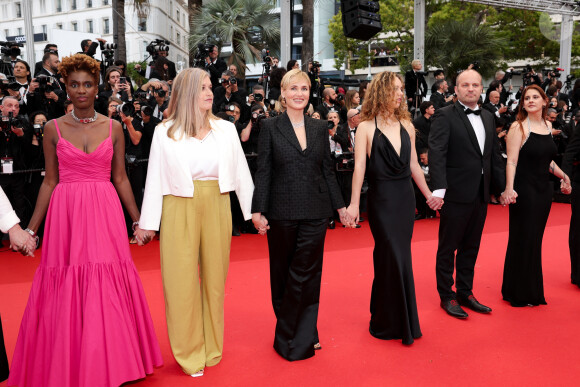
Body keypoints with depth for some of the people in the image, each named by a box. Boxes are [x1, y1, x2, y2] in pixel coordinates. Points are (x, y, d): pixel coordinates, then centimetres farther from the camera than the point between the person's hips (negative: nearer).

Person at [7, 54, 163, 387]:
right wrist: (31, 228, 5)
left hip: (105, 213, 0)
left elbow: (120, 178, 8)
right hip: (65, 213, 0)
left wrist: (139, 220, 6)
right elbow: (50, 182, 7)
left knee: (107, 289, 3)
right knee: (65, 293, 4)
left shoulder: (113, 128, 5)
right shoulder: (54, 129, 4)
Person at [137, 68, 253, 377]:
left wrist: (253, 211, 3)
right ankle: (189, 352, 22)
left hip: (217, 208, 2)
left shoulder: (225, 129, 5)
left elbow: (240, 172, 6)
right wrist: (148, 222, 1)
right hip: (179, 210, -2)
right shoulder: (164, 132, 0)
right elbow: (155, 178, 2)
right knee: (182, 279, 5)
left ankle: (211, 347, 30)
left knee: (214, 276, 11)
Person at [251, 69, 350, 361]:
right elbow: (263, 171, -3)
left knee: (306, 274, 5)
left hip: (315, 213, 2)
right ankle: (289, 331, 29)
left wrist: (340, 206, 11)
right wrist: (258, 210, -8)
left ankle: (300, 337, 21)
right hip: (282, 212, -1)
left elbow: (328, 170, 11)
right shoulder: (270, 127, 0)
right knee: (283, 274, 10)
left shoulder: (320, 128, 8)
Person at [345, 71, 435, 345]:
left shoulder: (406, 125, 9)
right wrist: (353, 203, -15)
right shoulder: (366, 127, -5)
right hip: (381, 199, -5)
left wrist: (428, 194, 16)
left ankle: (385, 318, 28)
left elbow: (414, 164, 14)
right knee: (395, 258, -3)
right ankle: (397, 323, 16)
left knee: (397, 257, 11)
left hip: (405, 197, 5)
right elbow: (359, 166, -9)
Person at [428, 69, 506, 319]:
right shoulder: (445, 116, -8)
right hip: (455, 194, -7)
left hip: (480, 194, 7)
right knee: (448, 248, 6)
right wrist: (438, 189, -27)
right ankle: (447, 297, 20)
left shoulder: (488, 117, 13)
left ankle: (465, 293, 31)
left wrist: (503, 187, 12)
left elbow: (495, 155, 15)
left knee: (470, 248, 16)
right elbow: (436, 153, -18)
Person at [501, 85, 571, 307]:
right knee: (523, 240, 1)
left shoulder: (548, 126, 10)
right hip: (524, 190, -6)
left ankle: (532, 290, 25)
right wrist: (509, 188, -27)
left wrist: (563, 176, 19)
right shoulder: (518, 127, -9)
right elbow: (511, 161, -16)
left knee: (536, 238, 13)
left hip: (544, 190, 6)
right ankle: (519, 293, 16)